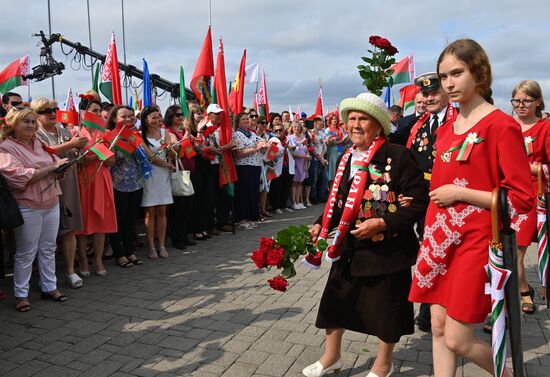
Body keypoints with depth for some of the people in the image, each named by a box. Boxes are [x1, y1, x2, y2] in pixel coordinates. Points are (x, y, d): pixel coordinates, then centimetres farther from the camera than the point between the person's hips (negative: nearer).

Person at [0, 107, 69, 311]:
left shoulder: (37, 143, 11)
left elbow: (51, 161, 23)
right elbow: (19, 177, -21)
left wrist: (58, 165, -1)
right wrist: (50, 168, -19)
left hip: (51, 203, 6)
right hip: (28, 208, -6)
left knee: (48, 249, 14)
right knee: (26, 253, 4)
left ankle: (49, 287, 27)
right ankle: (20, 294, 18)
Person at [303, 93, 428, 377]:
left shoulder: (397, 156, -15)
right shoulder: (346, 158, 7)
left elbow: (418, 202, -17)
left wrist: (382, 223, -24)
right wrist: (322, 225, 2)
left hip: (387, 248, -6)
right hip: (348, 248, 6)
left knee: (386, 307, 12)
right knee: (334, 299, 13)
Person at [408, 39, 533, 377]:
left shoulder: (501, 125, -11)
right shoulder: (446, 130, 11)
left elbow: (522, 199, -14)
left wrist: (460, 193, -16)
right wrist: (432, 235, 14)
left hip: (477, 241, -7)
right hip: (442, 239, 7)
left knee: (458, 340, 0)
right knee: (439, 327, 11)